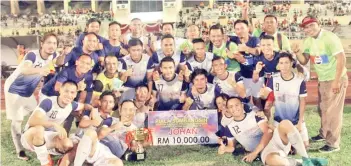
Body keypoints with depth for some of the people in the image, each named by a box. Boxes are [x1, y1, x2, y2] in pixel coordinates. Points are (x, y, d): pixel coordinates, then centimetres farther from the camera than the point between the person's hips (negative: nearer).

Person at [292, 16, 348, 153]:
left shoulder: (330, 37, -18)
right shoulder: (308, 41, 4)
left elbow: (341, 58, -21)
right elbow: (304, 61, 5)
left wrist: (336, 81, -24)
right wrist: (297, 52, -16)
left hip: (336, 79, -8)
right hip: (322, 80, 8)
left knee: (332, 111, -4)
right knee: (322, 109, 20)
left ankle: (333, 144, 4)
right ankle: (324, 134, 39)